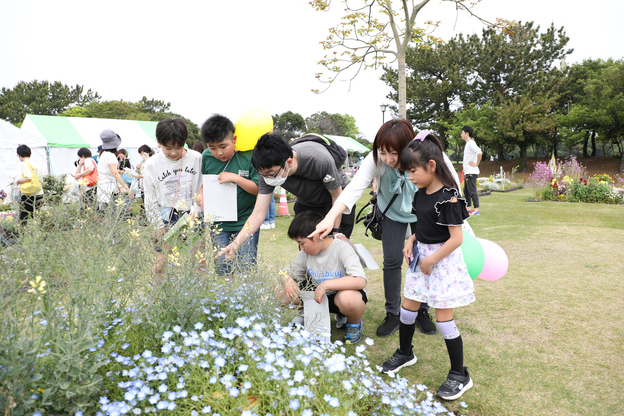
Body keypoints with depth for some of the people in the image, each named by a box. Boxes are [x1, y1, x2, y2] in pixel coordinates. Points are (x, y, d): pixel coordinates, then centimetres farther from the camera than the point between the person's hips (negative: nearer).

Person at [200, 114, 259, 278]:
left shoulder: (249, 156, -12)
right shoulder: (207, 157, 0)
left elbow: (260, 189, -12)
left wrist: (235, 178, -22)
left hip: (246, 222, -3)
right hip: (219, 222, 4)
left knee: (247, 266, -1)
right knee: (222, 267, 7)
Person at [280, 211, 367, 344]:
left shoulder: (342, 248, -23)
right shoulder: (305, 253, -5)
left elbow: (360, 281, -36)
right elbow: (289, 272, 6)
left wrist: (326, 285, -37)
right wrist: (287, 280, -20)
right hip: (318, 296, 6)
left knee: (348, 298, -43)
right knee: (281, 291, -13)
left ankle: (354, 323, -5)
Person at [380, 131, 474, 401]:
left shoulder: (448, 198, -20)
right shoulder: (421, 194, 4)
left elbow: (456, 238, -22)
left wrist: (430, 261, -17)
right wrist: (411, 241, 0)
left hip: (443, 259, -8)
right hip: (422, 256, 8)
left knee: (443, 318, -1)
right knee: (408, 307, 15)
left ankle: (459, 375, 17)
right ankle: (405, 353, 38)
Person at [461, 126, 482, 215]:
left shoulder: (471, 143, -14)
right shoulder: (467, 144, 17)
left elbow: (480, 153, -28)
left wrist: (476, 164, -19)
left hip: (471, 172, -10)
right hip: (467, 172, 10)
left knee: (472, 190, -8)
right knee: (466, 190, 14)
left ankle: (477, 209, -6)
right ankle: (468, 208, 20)